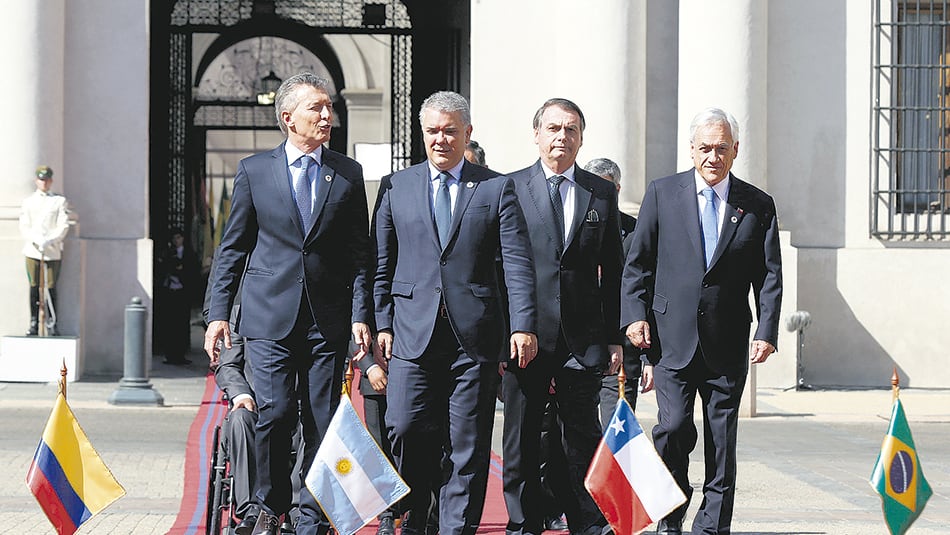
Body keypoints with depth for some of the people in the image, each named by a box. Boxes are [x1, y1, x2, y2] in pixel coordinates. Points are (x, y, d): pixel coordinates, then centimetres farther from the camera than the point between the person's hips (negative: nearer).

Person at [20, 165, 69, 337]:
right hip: (32, 250, 1)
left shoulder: (60, 201, 7)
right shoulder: (28, 202, 11)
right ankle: (33, 325, 6)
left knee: (51, 287, -3)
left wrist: (50, 240, -15)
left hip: (53, 251, -1)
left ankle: (51, 325, 1)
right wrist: (37, 240, -12)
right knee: (34, 287, 1)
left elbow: (63, 226, -1)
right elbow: (24, 227, 5)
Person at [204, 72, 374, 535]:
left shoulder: (348, 175, 9)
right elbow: (232, 249, 8)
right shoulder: (254, 171, 6)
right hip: (269, 315, -1)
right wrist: (218, 313, 1)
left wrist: (361, 314, -2)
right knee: (275, 413, -11)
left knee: (322, 422, 1)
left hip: (328, 319, 1)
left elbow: (359, 253, 8)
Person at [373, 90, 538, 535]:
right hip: (413, 332, 1)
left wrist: (523, 326, -10)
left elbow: (517, 264, 0)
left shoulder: (497, 189, 7)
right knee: (406, 430, -7)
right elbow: (382, 264, 12)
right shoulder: (396, 187, 12)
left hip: (474, 335, -1)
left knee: (468, 444, 1)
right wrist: (382, 323, 3)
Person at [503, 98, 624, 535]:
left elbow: (612, 271, 11)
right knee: (521, 437, 4)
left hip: (582, 336, 1)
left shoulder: (602, 193, 11)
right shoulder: (510, 188, 4)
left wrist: (614, 337, 6)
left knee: (582, 434, 2)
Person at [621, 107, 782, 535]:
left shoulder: (758, 206, 7)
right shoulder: (662, 193, 6)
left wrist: (767, 331, -6)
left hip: (728, 346, 1)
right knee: (674, 426, -11)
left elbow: (770, 275, 5)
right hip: (672, 337, -1)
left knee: (722, 439, 3)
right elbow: (637, 262, 7)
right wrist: (635, 314, -5)